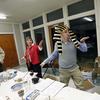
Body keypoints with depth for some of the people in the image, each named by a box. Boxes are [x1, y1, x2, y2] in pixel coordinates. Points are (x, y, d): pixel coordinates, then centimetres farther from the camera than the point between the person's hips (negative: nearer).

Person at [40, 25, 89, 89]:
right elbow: (54, 55, 4)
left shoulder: (73, 41, -6)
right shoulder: (58, 43, -7)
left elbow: (84, 50, -5)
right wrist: (45, 61, 3)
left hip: (74, 68, 1)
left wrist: (82, 42, -23)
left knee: (80, 86, 14)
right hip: (63, 70, 0)